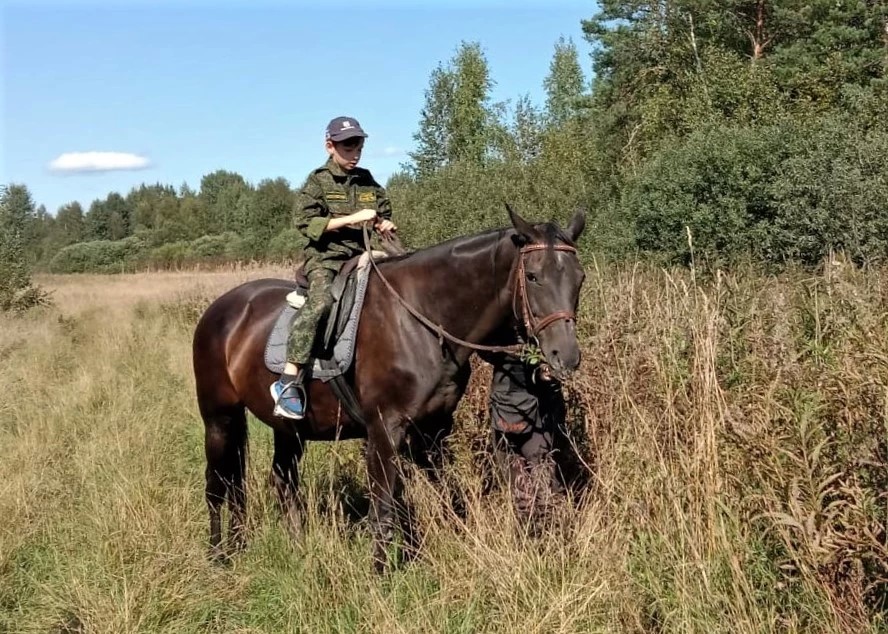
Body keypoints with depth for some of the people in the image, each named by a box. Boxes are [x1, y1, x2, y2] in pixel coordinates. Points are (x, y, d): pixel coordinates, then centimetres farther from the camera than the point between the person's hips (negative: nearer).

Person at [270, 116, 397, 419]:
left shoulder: (369, 183, 15)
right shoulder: (318, 181, 1)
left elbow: (385, 215, 27)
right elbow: (304, 222, -11)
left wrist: (386, 225, 1)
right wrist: (352, 218, -16)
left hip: (361, 256, 6)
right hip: (325, 257, -6)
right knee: (320, 301, -33)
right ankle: (289, 382, -34)